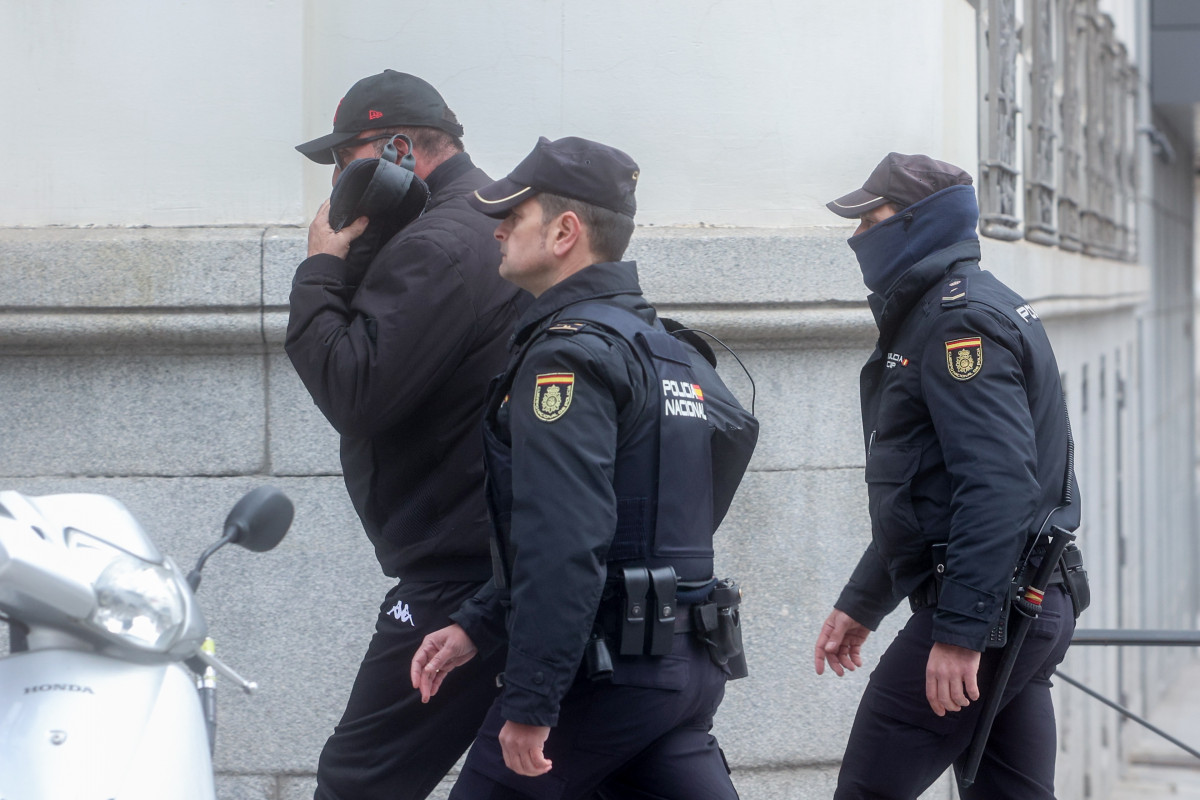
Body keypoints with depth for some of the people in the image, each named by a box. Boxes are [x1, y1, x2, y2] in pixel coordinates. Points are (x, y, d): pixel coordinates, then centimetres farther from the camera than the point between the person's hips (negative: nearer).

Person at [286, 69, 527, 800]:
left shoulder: (443, 245, -16)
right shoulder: (491, 222, 18)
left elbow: (355, 394, -21)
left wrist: (322, 269, -10)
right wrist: (350, 267, 7)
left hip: (460, 571, -11)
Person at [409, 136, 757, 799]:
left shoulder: (571, 352, -12)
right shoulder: (664, 348, 20)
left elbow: (563, 547, -23)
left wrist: (530, 704, -23)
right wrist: (476, 625, 21)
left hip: (603, 669, -9)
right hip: (688, 666, 9)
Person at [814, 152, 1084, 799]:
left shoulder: (960, 318, -12)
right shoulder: (929, 316, 22)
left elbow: (996, 483, -24)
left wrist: (960, 631, -27)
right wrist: (860, 604, 29)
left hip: (983, 612, -10)